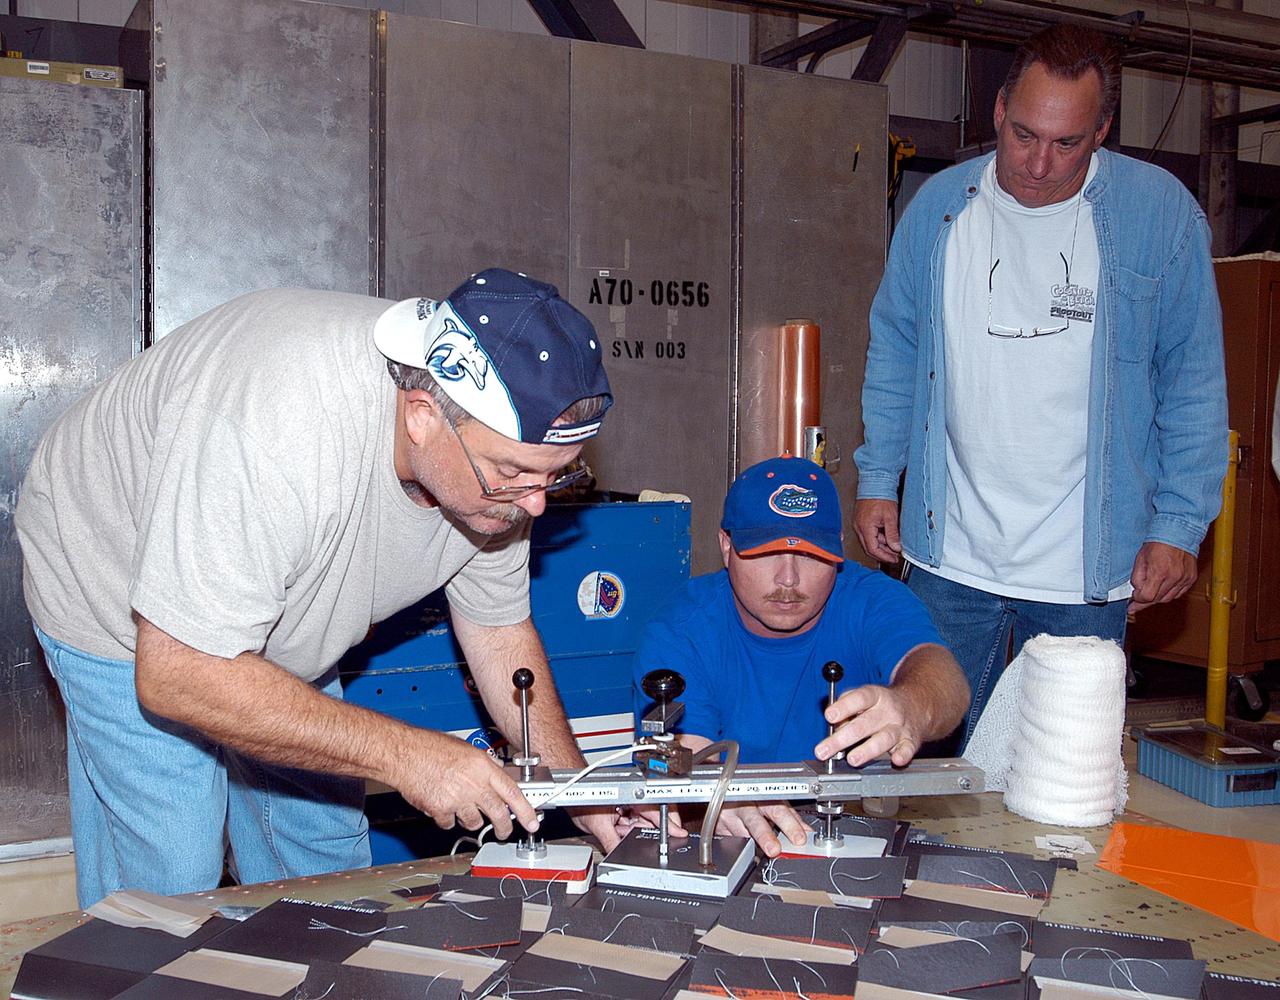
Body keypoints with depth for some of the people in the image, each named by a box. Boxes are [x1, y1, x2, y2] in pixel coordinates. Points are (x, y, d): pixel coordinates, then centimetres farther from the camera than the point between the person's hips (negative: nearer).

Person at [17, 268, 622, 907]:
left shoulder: (505, 449, -20)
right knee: (166, 892, -6)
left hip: (278, 632, 6)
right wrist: (405, 753, -39)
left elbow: (498, 630, -6)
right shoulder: (275, 428, -43)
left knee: (330, 867, 10)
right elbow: (178, 675, -38)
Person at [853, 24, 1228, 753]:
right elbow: (895, 353, 10)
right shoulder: (939, 206, 2)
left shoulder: (1161, 212, -4)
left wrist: (1179, 526, -3)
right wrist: (877, 481, 6)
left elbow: (1193, 382, 1)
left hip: (1089, 567, -1)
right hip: (950, 555, 2)